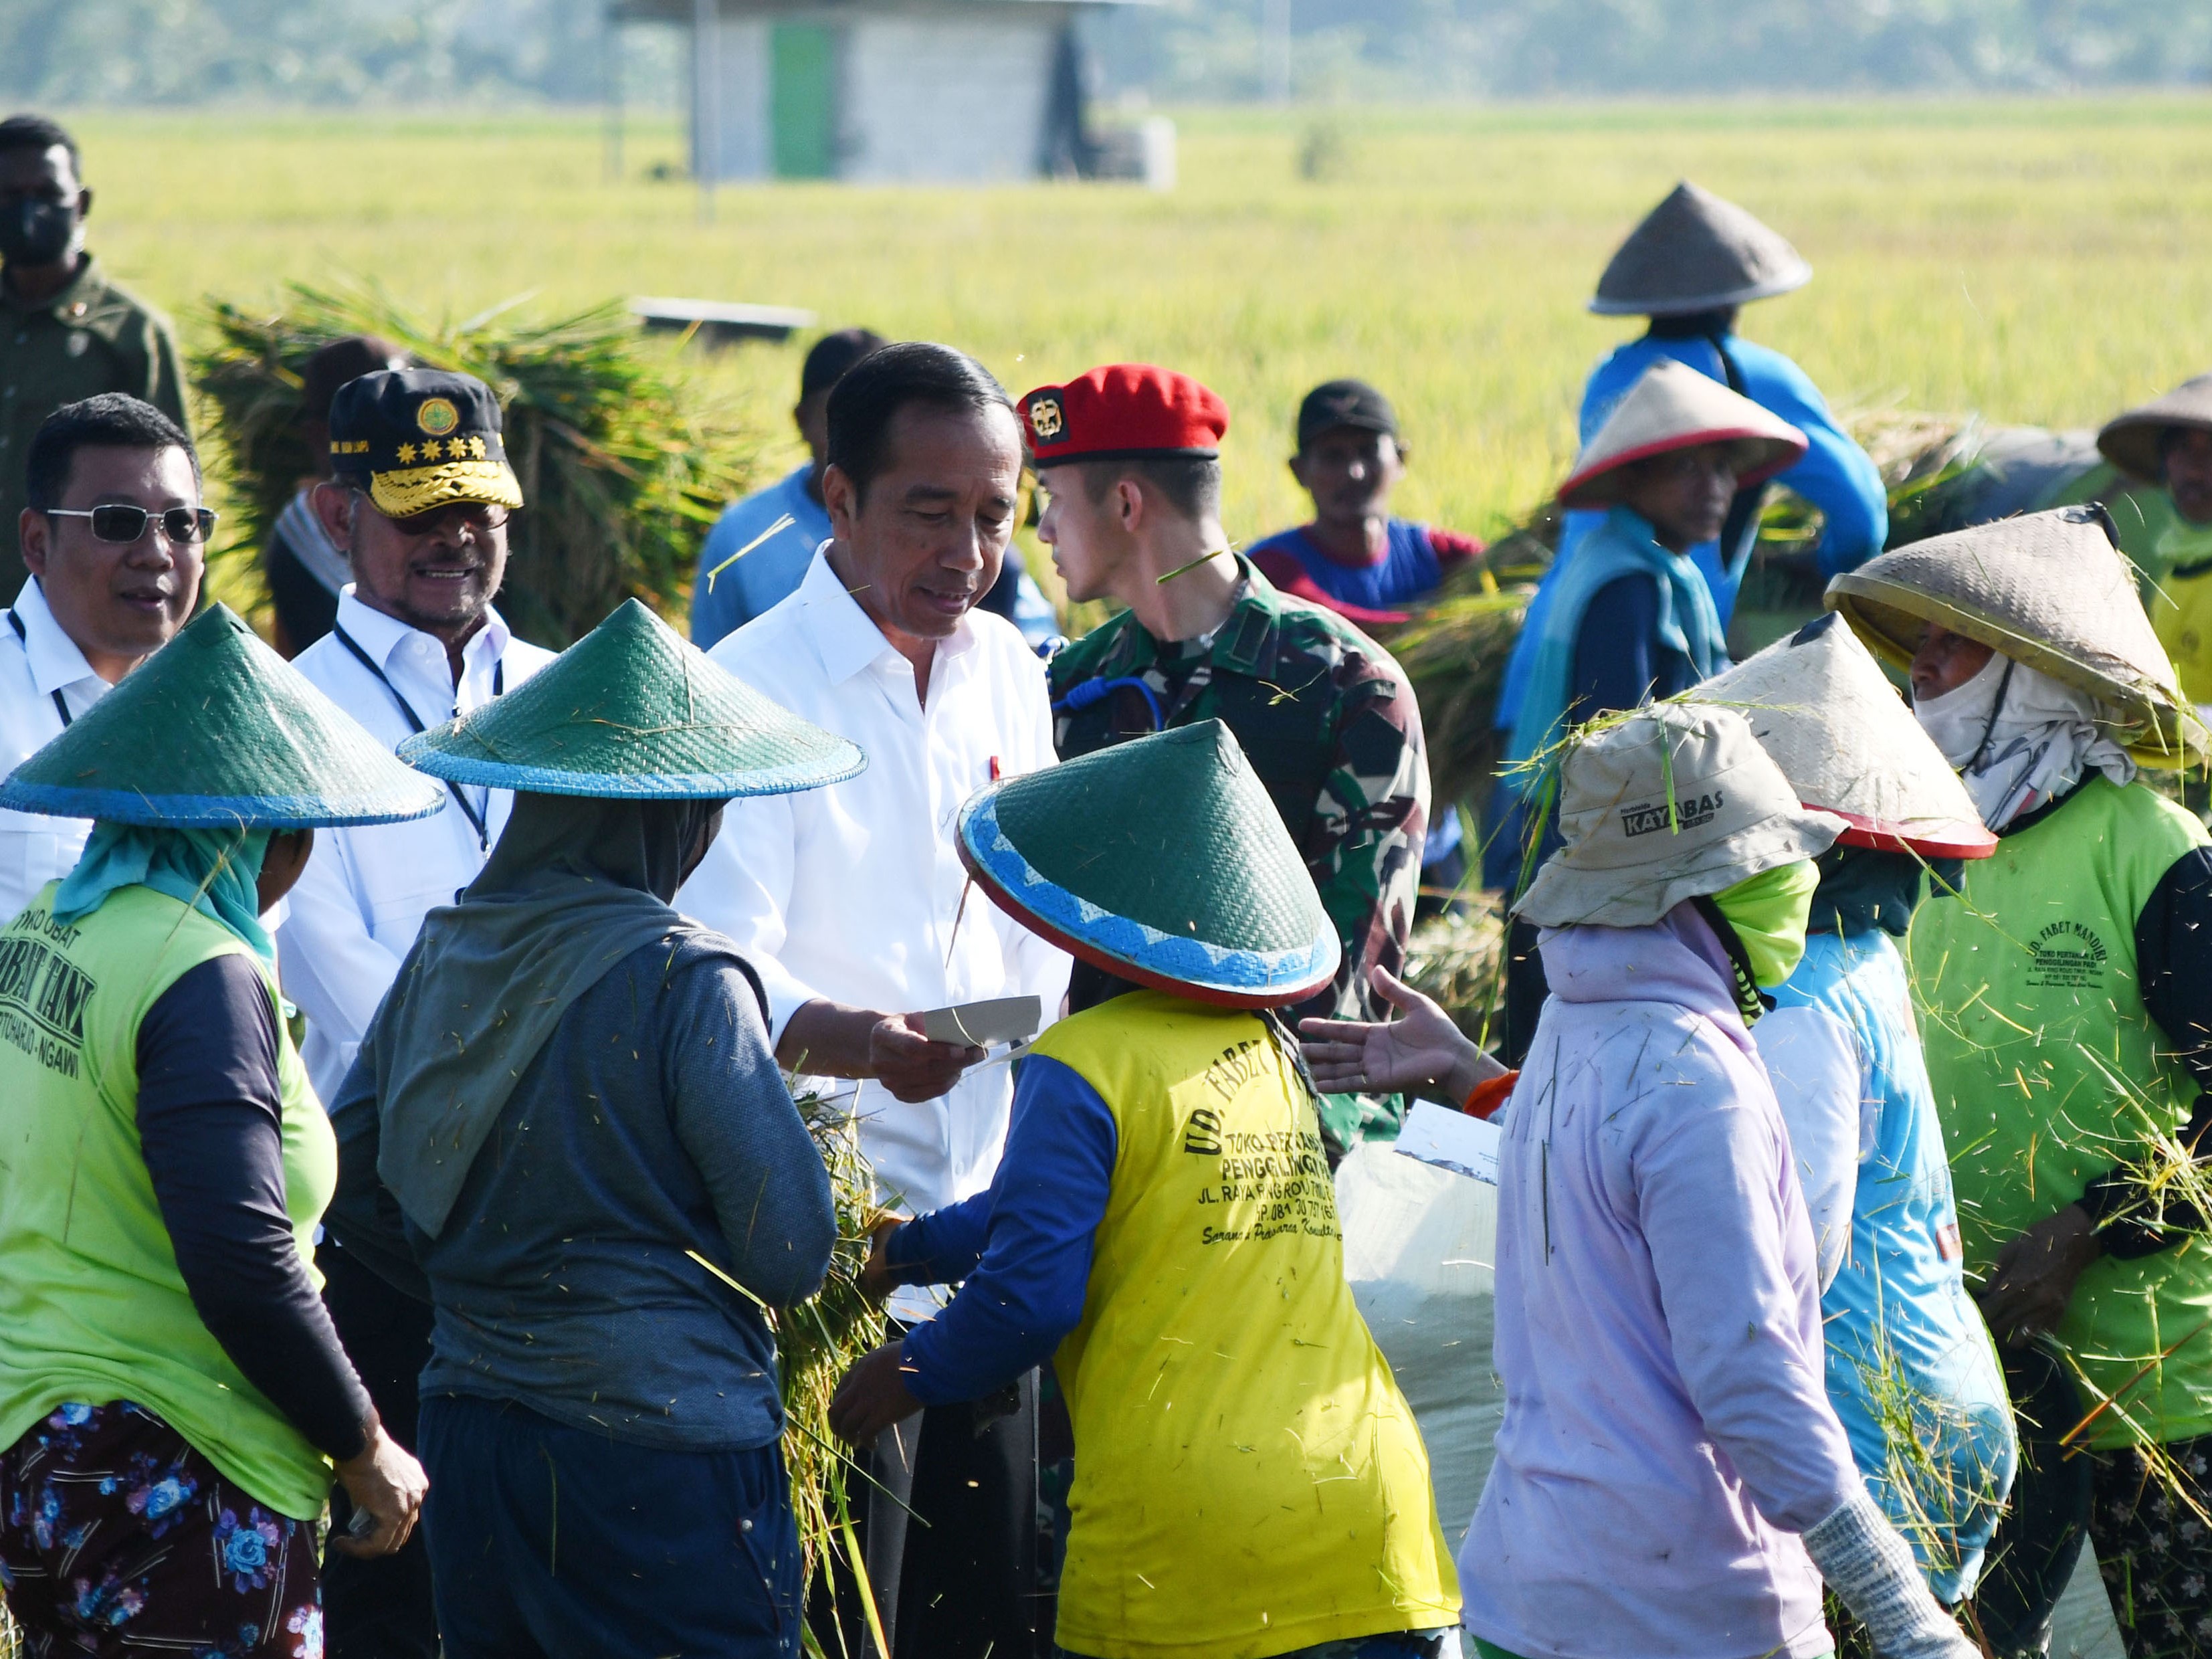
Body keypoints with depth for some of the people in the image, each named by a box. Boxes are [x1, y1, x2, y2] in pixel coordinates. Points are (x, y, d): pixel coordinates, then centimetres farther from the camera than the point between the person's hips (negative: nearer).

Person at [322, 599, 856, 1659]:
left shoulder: (440, 955, 3)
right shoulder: (681, 983, -15)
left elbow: (353, 1192, 11)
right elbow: (790, 1253, -13)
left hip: (468, 1426, 6)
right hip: (662, 1441, -6)